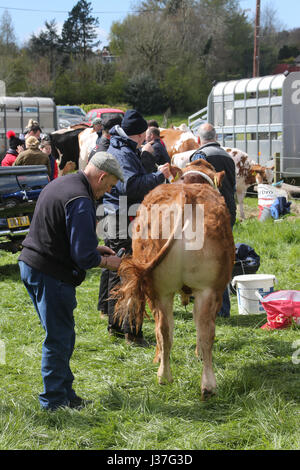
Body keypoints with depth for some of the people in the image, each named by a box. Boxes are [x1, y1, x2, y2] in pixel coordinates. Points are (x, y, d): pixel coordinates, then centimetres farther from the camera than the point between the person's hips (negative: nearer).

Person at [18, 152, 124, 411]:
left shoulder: (60, 184, 13)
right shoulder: (80, 201, -19)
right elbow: (83, 256, -22)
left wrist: (94, 248, 20)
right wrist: (106, 261, -3)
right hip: (51, 274, -10)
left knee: (61, 336, 17)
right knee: (60, 339, 0)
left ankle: (65, 395, 25)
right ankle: (55, 402, 8)